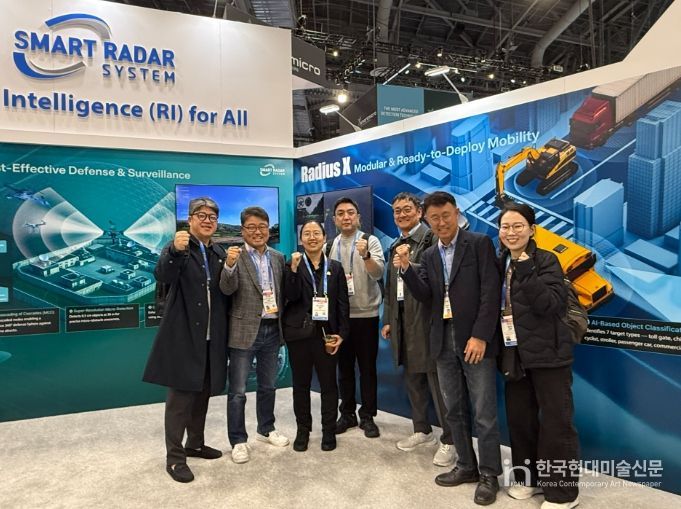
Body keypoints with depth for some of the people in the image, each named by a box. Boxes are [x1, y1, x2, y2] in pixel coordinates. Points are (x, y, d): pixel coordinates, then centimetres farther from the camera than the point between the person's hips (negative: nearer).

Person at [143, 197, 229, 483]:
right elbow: (162, 277, -26)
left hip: (212, 336, 6)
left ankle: (195, 444, 33)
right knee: (180, 396, -1)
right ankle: (174, 457, 12)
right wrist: (175, 251, -40)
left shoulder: (219, 253, 12)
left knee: (203, 393, 16)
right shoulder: (177, 248, -5)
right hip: (184, 335, -6)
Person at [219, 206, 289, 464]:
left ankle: (266, 429, 38)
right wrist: (229, 265, -37)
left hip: (272, 330, 5)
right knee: (237, 391, 5)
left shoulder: (278, 257, 6)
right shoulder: (235, 256, -9)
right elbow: (227, 289, -22)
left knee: (268, 386, 20)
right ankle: (238, 441, 20)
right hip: (245, 331, -5)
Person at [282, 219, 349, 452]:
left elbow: (343, 304, 4)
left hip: (326, 333, 1)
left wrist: (341, 333, -4)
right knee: (301, 384, 10)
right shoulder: (293, 265, 3)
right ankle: (303, 430, 25)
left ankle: (329, 430, 22)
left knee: (328, 384, 7)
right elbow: (291, 296, -11)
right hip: (299, 333, 0)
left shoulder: (335, 267, 6)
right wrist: (294, 269, -22)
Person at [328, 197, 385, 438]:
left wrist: (365, 255, -35)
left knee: (367, 368, 6)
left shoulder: (370, 241, -5)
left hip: (365, 314, -3)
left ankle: (367, 416, 19)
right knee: (344, 367, 12)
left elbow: (378, 274, -18)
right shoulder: (331, 245, 6)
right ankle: (347, 413, 26)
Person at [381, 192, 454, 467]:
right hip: (402, 319, 8)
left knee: (436, 379, 0)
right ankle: (422, 431, 32)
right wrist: (388, 320, 17)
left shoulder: (431, 237, -8)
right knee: (412, 377, 16)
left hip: (427, 318, -8)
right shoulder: (395, 246, 17)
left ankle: (448, 440, 14)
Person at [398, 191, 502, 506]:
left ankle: (489, 474, 20)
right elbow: (424, 296, 2)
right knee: (455, 410, 14)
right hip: (444, 343, 5)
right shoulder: (429, 256, 12)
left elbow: (491, 292, -11)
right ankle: (466, 465, 30)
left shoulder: (479, 244, -5)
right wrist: (406, 268, -13)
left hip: (475, 340, -5)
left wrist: (480, 336, -17)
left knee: (484, 413, 4)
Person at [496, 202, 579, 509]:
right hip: (515, 354, 6)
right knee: (519, 417, 14)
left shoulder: (546, 261, -9)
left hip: (547, 354, -6)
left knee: (555, 421, 4)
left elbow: (553, 305, -20)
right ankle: (528, 478, 32)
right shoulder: (501, 264, 7)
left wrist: (527, 273, -26)